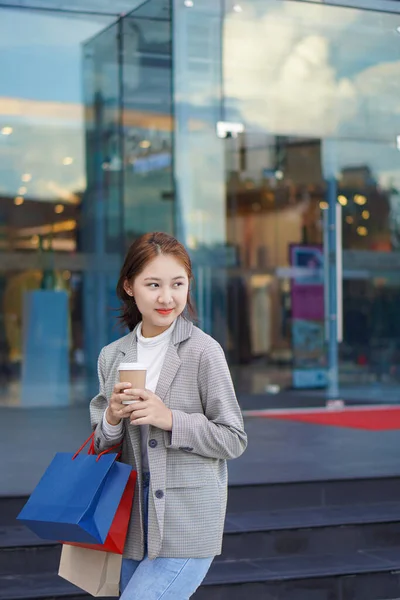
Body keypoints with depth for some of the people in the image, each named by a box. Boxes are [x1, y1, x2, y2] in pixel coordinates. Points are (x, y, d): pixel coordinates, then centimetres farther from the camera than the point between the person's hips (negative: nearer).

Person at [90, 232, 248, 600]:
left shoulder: (203, 351, -8)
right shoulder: (112, 357, 7)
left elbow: (233, 440, -5)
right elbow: (101, 447, 13)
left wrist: (170, 420, -18)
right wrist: (112, 419, -9)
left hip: (188, 527, -5)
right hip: (135, 525, 5)